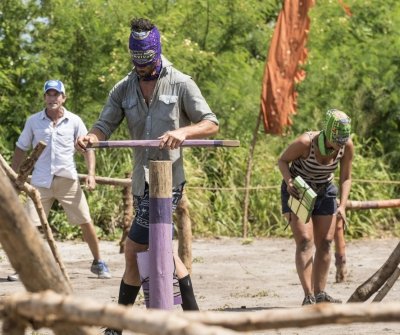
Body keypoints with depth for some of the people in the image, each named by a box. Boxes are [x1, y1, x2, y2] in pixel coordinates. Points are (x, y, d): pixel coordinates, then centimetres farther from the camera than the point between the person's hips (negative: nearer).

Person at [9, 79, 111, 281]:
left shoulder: (74, 121, 2)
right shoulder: (33, 121, 4)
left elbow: (87, 147, 6)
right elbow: (21, 149, 11)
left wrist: (91, 174, -6)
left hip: (67, 180, 0)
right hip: (40, 182, 0)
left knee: (85, 222, -1)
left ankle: (98, 263, 14)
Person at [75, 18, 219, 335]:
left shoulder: (180, 84, -4)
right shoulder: (124, 89, 9)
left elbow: (211, 123, -5)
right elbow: (104, 126, 1)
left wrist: (183, 131, -25)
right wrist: (89, 137, -23)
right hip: (142, 181, 6)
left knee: (135, 249, -8)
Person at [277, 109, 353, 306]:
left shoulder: (347, 146, -18)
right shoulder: (305, 143, -30)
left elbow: (345, 178, -7)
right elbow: (282, 160, -14)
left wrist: (342, 205, -19)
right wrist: (289, 181, -31)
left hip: (324, 192, 5)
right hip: (297, 191, -5)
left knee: (325, 243, 1)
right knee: (305, 241, -15)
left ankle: (320, 294, 8)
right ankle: (308, 296, -20)